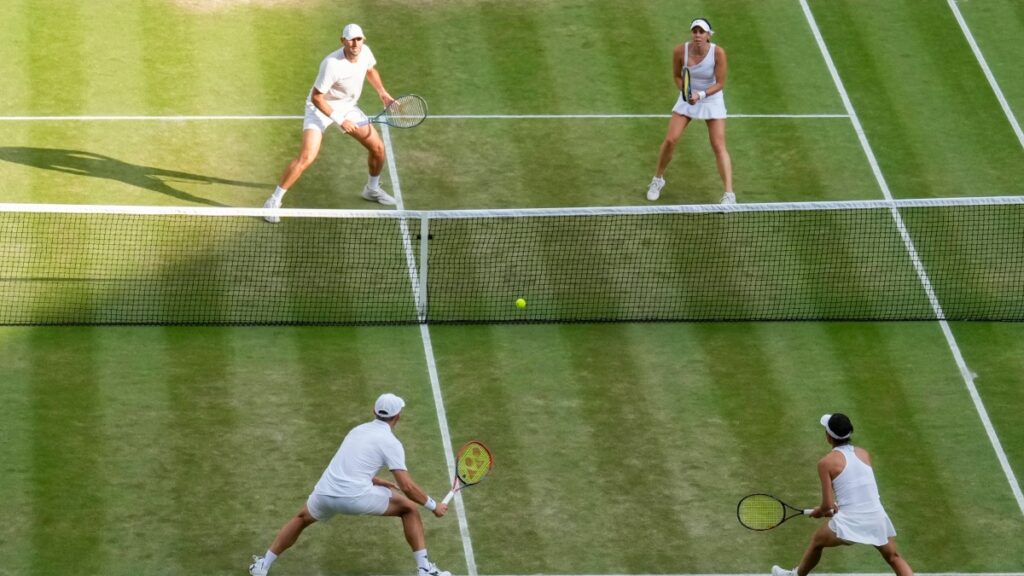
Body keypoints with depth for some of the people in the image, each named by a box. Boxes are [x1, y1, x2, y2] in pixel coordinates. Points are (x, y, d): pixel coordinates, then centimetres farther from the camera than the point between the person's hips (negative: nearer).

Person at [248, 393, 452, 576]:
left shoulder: (358, 430, 21)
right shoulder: (390, 442, 0)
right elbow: (407, 487, -5)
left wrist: (385, 484, 35)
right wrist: (434, 506, 7)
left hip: (325, 493, 6)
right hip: (356, 498, -5)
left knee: (302, 518, 36)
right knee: (409, 508, 13)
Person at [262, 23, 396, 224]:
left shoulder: (365, 52, -12)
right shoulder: (332, 64, -33)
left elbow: (370, 71, 14)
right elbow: (316, 97, -26)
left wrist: (383, 93, 4)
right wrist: (339, 120, -25)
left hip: (348, 106, 7)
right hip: (322, 107, -7)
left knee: (378, 147, 5)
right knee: (306, 157, -22)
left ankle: (372, 189, 33)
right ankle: (274, 201, -10)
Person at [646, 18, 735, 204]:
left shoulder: (718, 52, -24)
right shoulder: (680, 51, -18)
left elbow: (720, 83, -18)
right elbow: (677, 76, -2)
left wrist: (701, 95, -31)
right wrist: (686, 91, -19)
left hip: (712, 99, -2)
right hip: (688, 98, 2)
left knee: (719, 146, -8)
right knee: (670, 140, -4)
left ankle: (729, 195, -8)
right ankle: (658, 180, 22)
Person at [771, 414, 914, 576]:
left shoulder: (826, 462, -7)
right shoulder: (864, 453, 8)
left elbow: (827, 505, -7)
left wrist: (819, 511, 16)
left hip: (850, 522, -3)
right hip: (877, 517, 3)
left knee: (816, 541, 26)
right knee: (894, 557, 18)